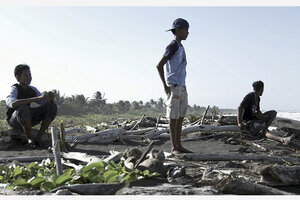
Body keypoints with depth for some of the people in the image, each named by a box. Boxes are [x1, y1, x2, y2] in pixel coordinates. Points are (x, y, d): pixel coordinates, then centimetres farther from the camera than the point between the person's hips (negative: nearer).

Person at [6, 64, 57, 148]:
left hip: (28, 119, 6)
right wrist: (38, 98, -44)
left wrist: (50, 98, -22)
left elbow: (45, 103, 5)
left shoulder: (32, 89, 3)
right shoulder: (14, 89, -16)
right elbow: (13, 103, -39)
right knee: (23, 108, -39)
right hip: (14, 120, -6)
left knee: (52, 107, -9)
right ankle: (29, 139, -19)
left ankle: (38, 138, -11)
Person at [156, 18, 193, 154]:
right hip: (173, 87, -9)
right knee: (174, 117, -4)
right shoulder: (172, 47, -11)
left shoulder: (181, 47, 17)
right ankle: (174, 147, 1)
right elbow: (159, 65, -17)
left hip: (182, 87, 9)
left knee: (181, 117, 9)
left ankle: (179, 145, 15)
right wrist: (165, 86, -16)